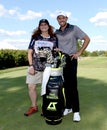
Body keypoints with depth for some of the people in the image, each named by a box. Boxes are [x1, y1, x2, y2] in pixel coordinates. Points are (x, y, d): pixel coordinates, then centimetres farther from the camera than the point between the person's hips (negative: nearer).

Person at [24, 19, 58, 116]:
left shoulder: (54, 38, 7)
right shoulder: (35, 37, 7)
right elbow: (30, 52, 4)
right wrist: (31, 66, -5)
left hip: (48, 67, 0)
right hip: (35, 66, 1)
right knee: (31, 86, 2)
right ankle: (34, 107, 21)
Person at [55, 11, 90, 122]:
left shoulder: (74, 29, 0)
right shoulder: (56, 32, 13)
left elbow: (87, 39, -1)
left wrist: (79, 52, -7)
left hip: (71, 59, -4)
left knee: (72, 85, -7)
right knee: (65, 85, 7)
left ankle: (76, 111, 1)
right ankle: (68, 107, 19)